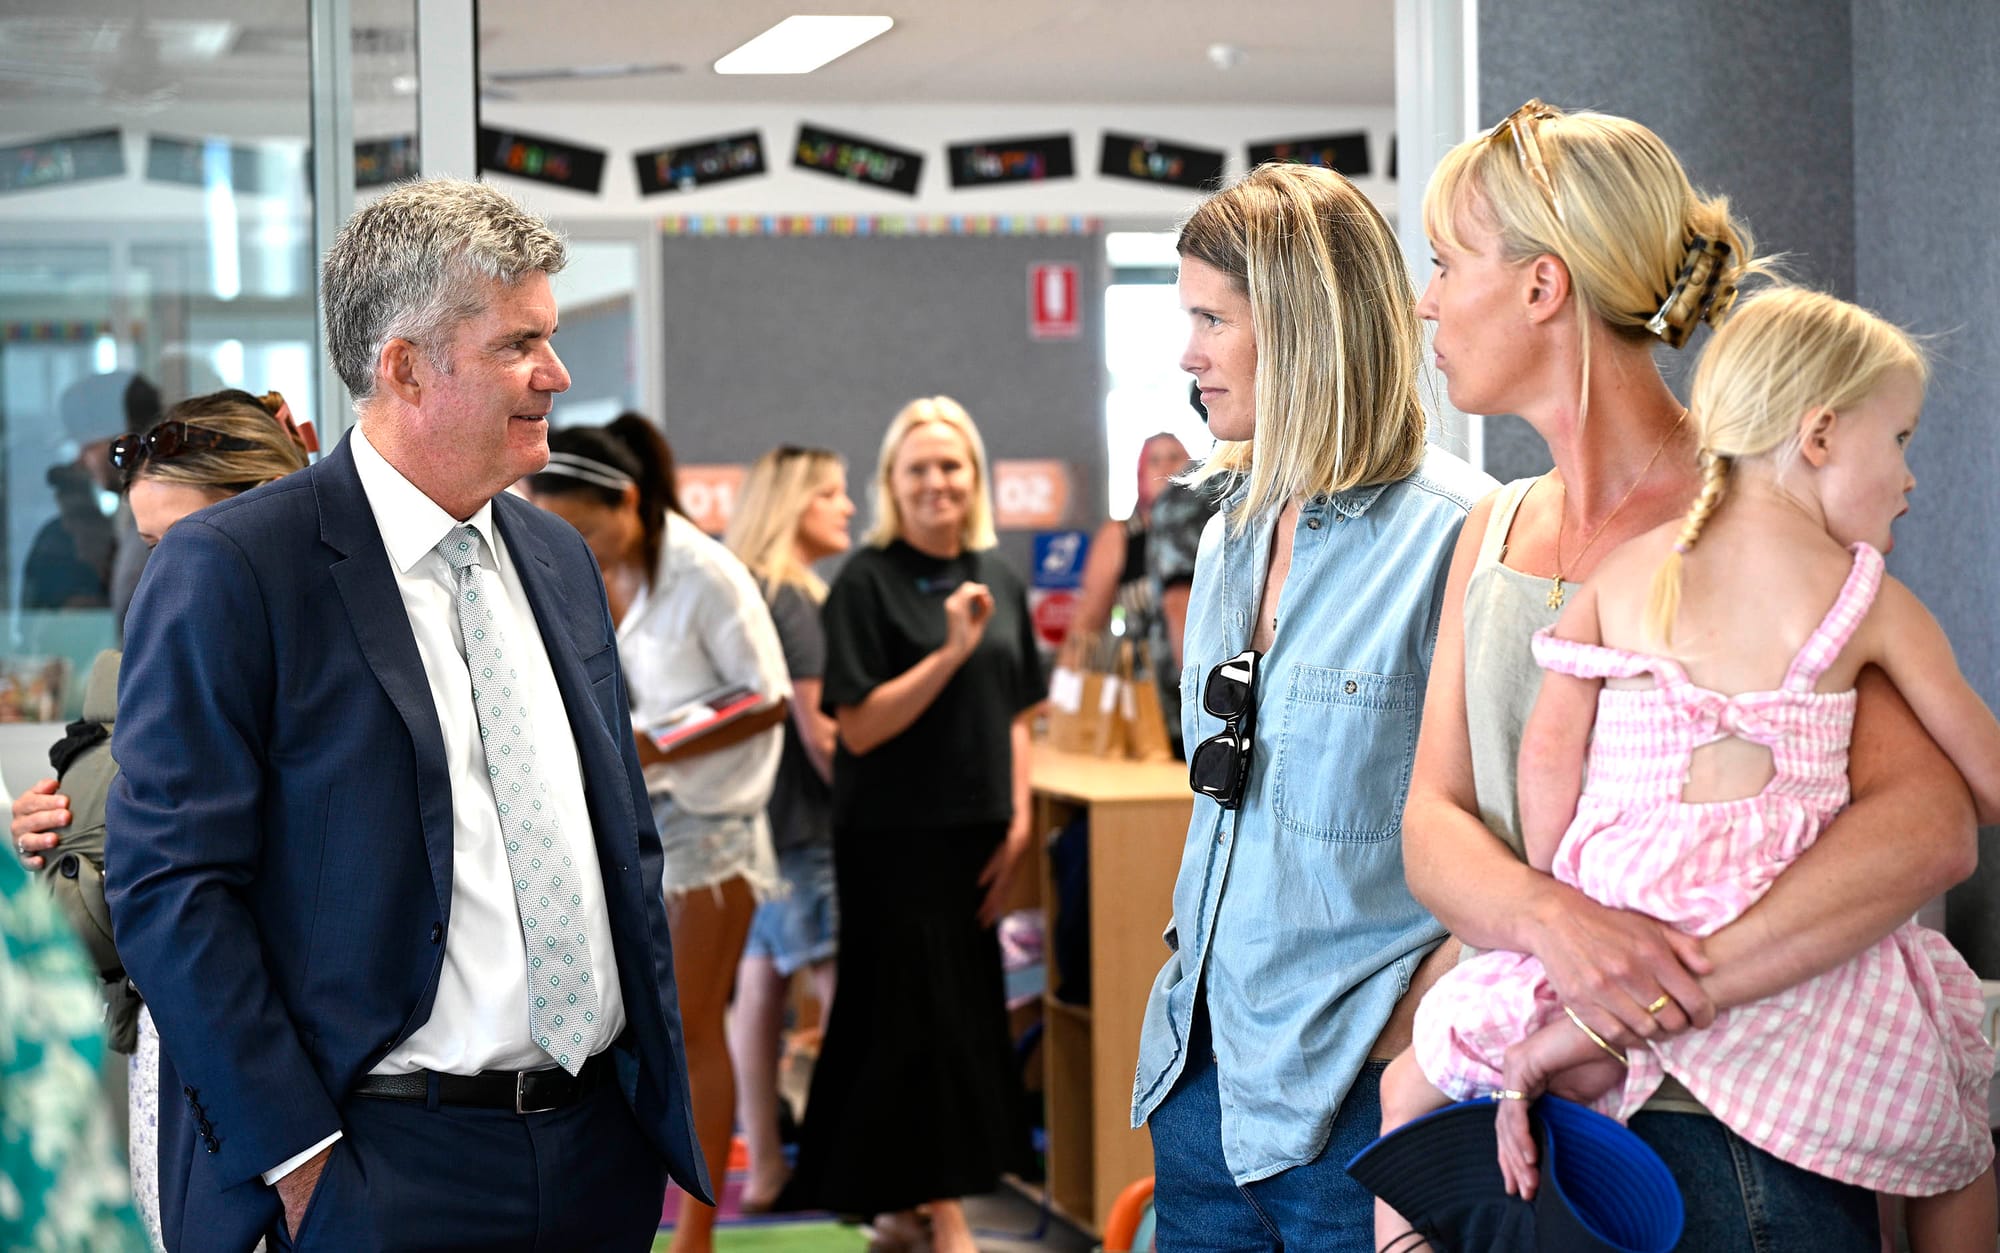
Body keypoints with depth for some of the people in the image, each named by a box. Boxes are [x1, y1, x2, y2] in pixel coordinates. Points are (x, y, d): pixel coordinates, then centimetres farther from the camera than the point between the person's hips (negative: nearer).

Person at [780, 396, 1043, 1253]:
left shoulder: (1000, 581, 10)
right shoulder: (867, 581, -8)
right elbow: (859, 726, -14)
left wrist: (1017, 826, 5)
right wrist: (952, 649, -20)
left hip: (975, 837, 6)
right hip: (895, 838, -6)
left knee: (964, 1014, 7)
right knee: (915, 1015, -4)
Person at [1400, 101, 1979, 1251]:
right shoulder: (1497, 534, 11)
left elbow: (1930, 827, -20)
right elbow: (1432, 822, 1)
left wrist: (1675, 991, -28)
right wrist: (1555, 923, -22)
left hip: (1719, 1125, -5)